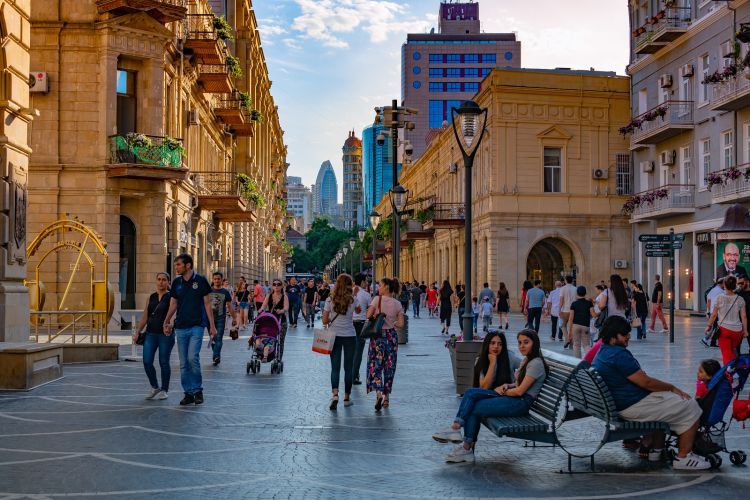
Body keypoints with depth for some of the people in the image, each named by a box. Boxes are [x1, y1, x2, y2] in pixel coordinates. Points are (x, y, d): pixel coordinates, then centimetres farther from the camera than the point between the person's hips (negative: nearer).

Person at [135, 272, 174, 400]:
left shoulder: (171, 297, -3)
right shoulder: (151, 297, 12)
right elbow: (145, 316, 15)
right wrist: (138, 331, 9)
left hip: (165, 334, -4)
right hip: (151, 333, 5)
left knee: (164, 362, 1)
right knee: (147, 362, -1)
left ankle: (164, 390, 16)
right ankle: (154, 387, 18)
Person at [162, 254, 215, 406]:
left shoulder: (200, 281, -2)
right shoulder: (176, 283, 8)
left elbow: (207, 304, 0)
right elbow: (173, 305, 13)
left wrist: (212, 326, -3)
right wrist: (166, 322, -2)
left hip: (196, 326, -4)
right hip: (180, 327, 4)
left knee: (193, 358, -16)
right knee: (183, 363, 5)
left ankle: (198, 389, 1)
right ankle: (188, 393, 14)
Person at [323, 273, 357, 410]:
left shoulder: (330, 300, -5)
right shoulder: (352, 300, -9)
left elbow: (324, 321, -3)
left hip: (334, 336, 1)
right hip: (350, 336, -1)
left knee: (335, 367, 4)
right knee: (348, 368, 10)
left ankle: (335, 394, -16)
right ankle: (347, 398, 17)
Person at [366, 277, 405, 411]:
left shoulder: (377, 300, -8)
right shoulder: (397, 304, 3)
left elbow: (368, 316, -14)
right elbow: (401, 324, 0)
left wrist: (376, 317, 6)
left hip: (378, 335, -3)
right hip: (392, 336, 3)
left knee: (375, 365, 0)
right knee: (389, 367, 11)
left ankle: (378, 393, -21)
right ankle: (386, 398, 16)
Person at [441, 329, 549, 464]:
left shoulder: (536, 363, -14)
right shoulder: (526, 360, 17)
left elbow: (520, 391, -17)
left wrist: (502, 391, -4)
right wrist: (507, 386, 2)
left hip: (521, 403, -10)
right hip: (515, 399, 10)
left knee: (473, 408, -12)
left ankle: (467, 449, 0)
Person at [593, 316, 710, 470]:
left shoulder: (602, 352, 11)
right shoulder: (619, 354, -23)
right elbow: (646, 382, -20)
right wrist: (672, 388, -5)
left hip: (619, 405, 11)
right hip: (633, 406, -11)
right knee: (691, 408, -2)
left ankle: (655, 450, 30)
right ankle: (683, 458, 3)